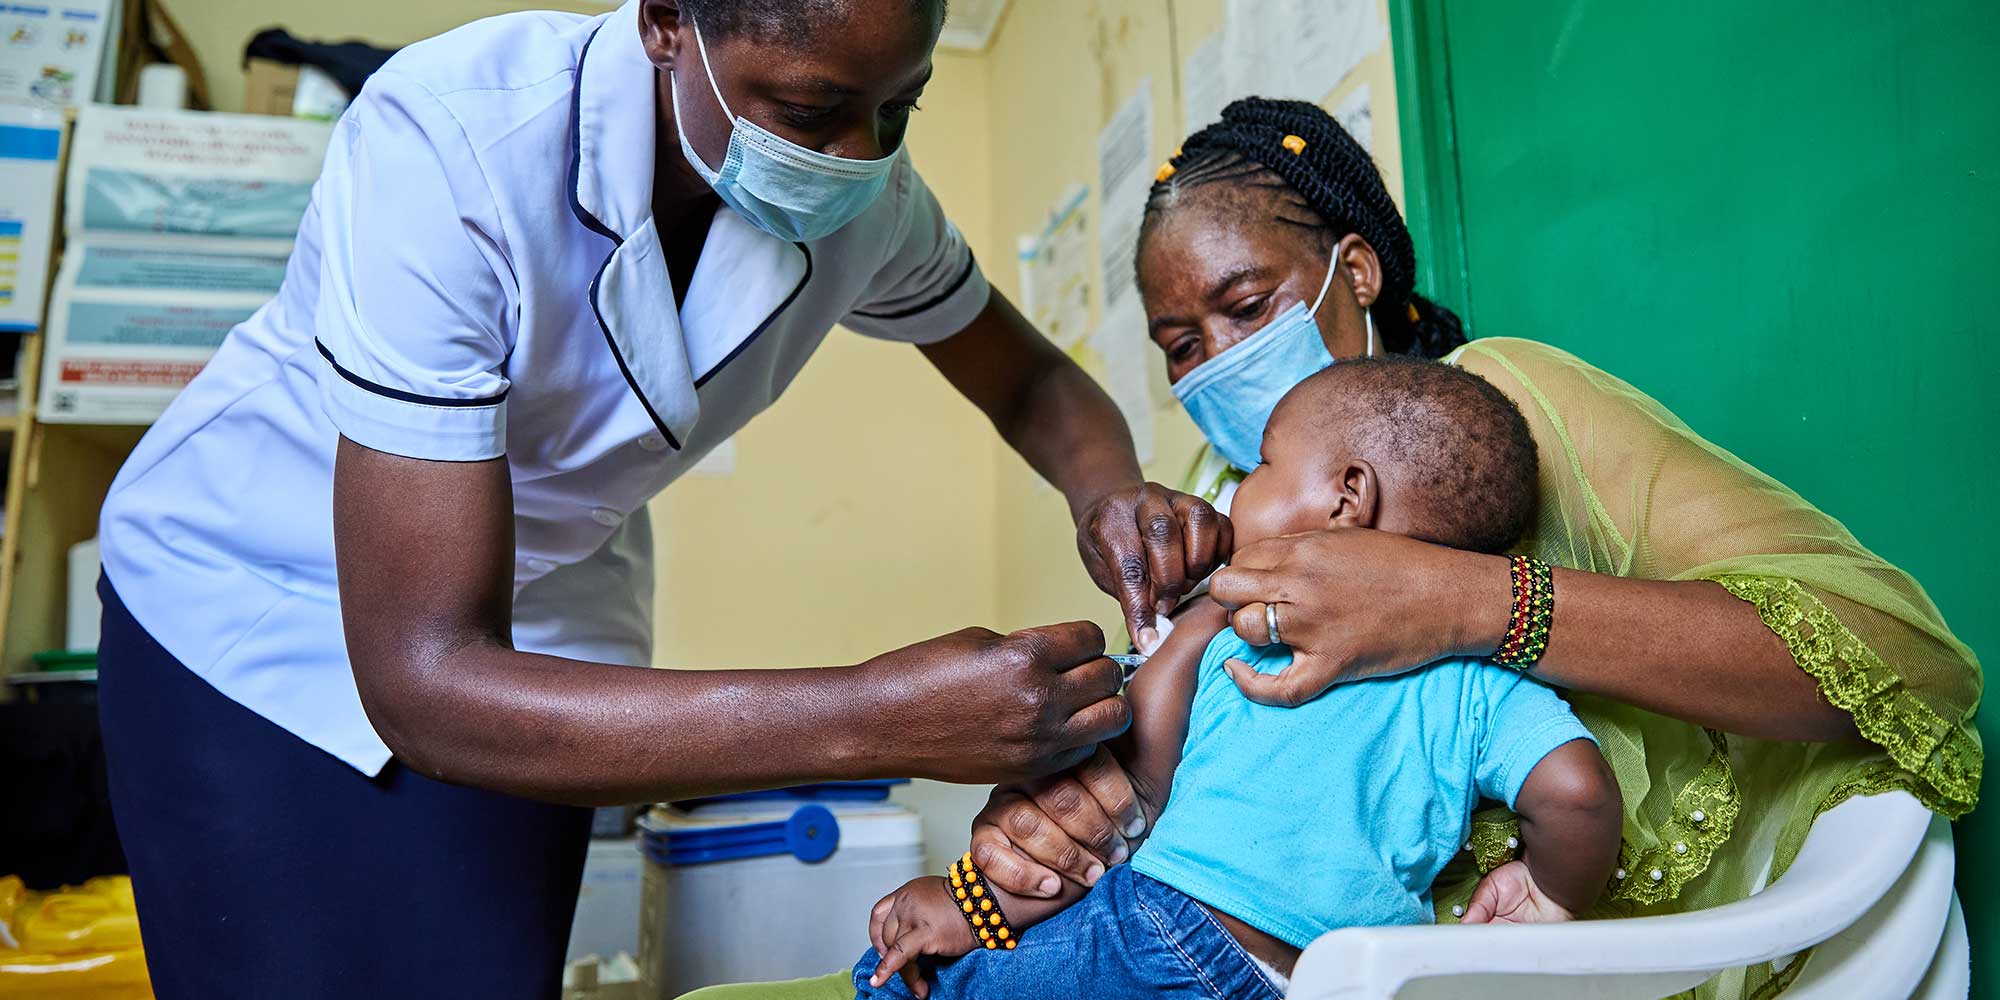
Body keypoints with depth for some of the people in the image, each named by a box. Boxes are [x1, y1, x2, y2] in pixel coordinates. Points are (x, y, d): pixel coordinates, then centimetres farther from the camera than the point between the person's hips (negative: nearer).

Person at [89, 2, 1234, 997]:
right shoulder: (446, 149, -35)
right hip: (254, 603, -3)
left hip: (538, 628, 4)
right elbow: (424, 682, -37)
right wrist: (872, 718, -45)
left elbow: (1032, 380, 0)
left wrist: (1111, 493, -24)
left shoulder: (864, 191, -17)